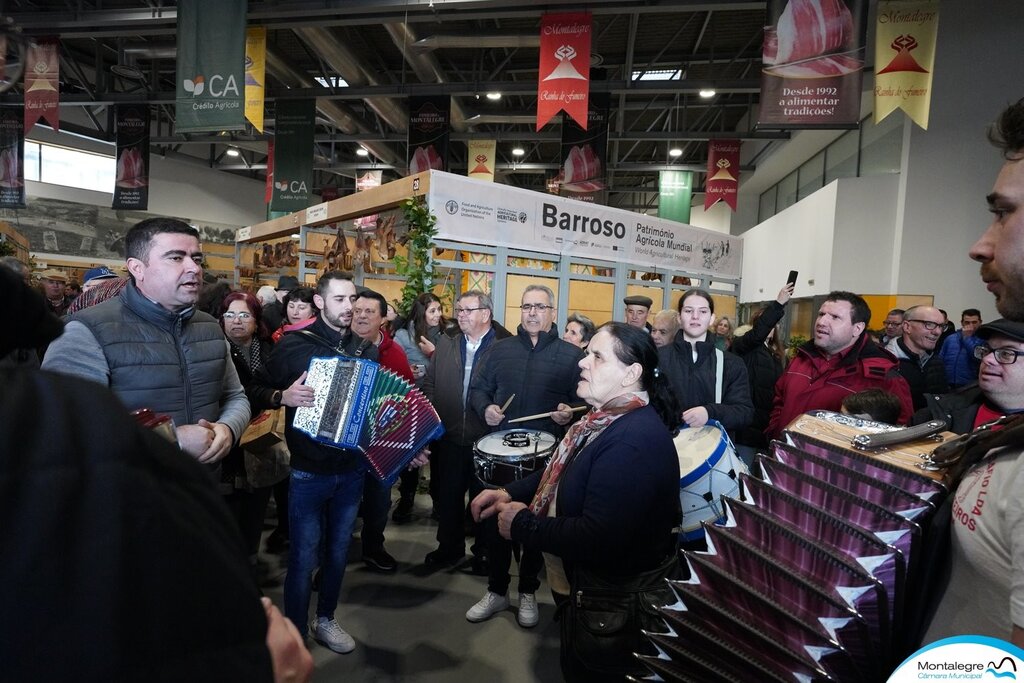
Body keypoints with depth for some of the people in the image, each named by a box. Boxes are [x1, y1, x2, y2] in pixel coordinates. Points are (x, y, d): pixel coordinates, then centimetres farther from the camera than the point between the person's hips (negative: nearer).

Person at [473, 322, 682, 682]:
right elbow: (562, 471, 12)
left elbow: (597, 540, -39)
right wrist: (511, 492, -4)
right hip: (579, 581, 9)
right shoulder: (604, 418, 0)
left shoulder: (636, 440, -35)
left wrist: (522, 524, -25)